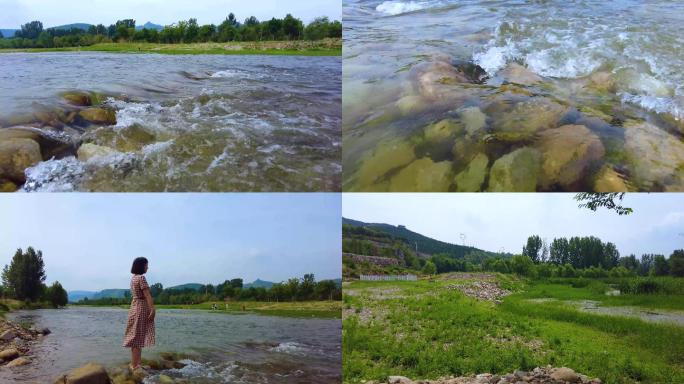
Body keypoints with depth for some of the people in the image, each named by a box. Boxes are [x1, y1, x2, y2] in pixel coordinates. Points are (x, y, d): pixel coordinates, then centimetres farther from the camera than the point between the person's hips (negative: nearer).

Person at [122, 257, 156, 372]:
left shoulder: (133, 278, 12)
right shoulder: (141, 278, -16)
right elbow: (147, 295, -21)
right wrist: (152, 309, -24)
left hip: (135, 307, 9)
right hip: (141, 308, -9)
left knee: (135, 337, 13)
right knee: (138, 337, -6)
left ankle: (135, 363, 20)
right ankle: (135, 365, -3)